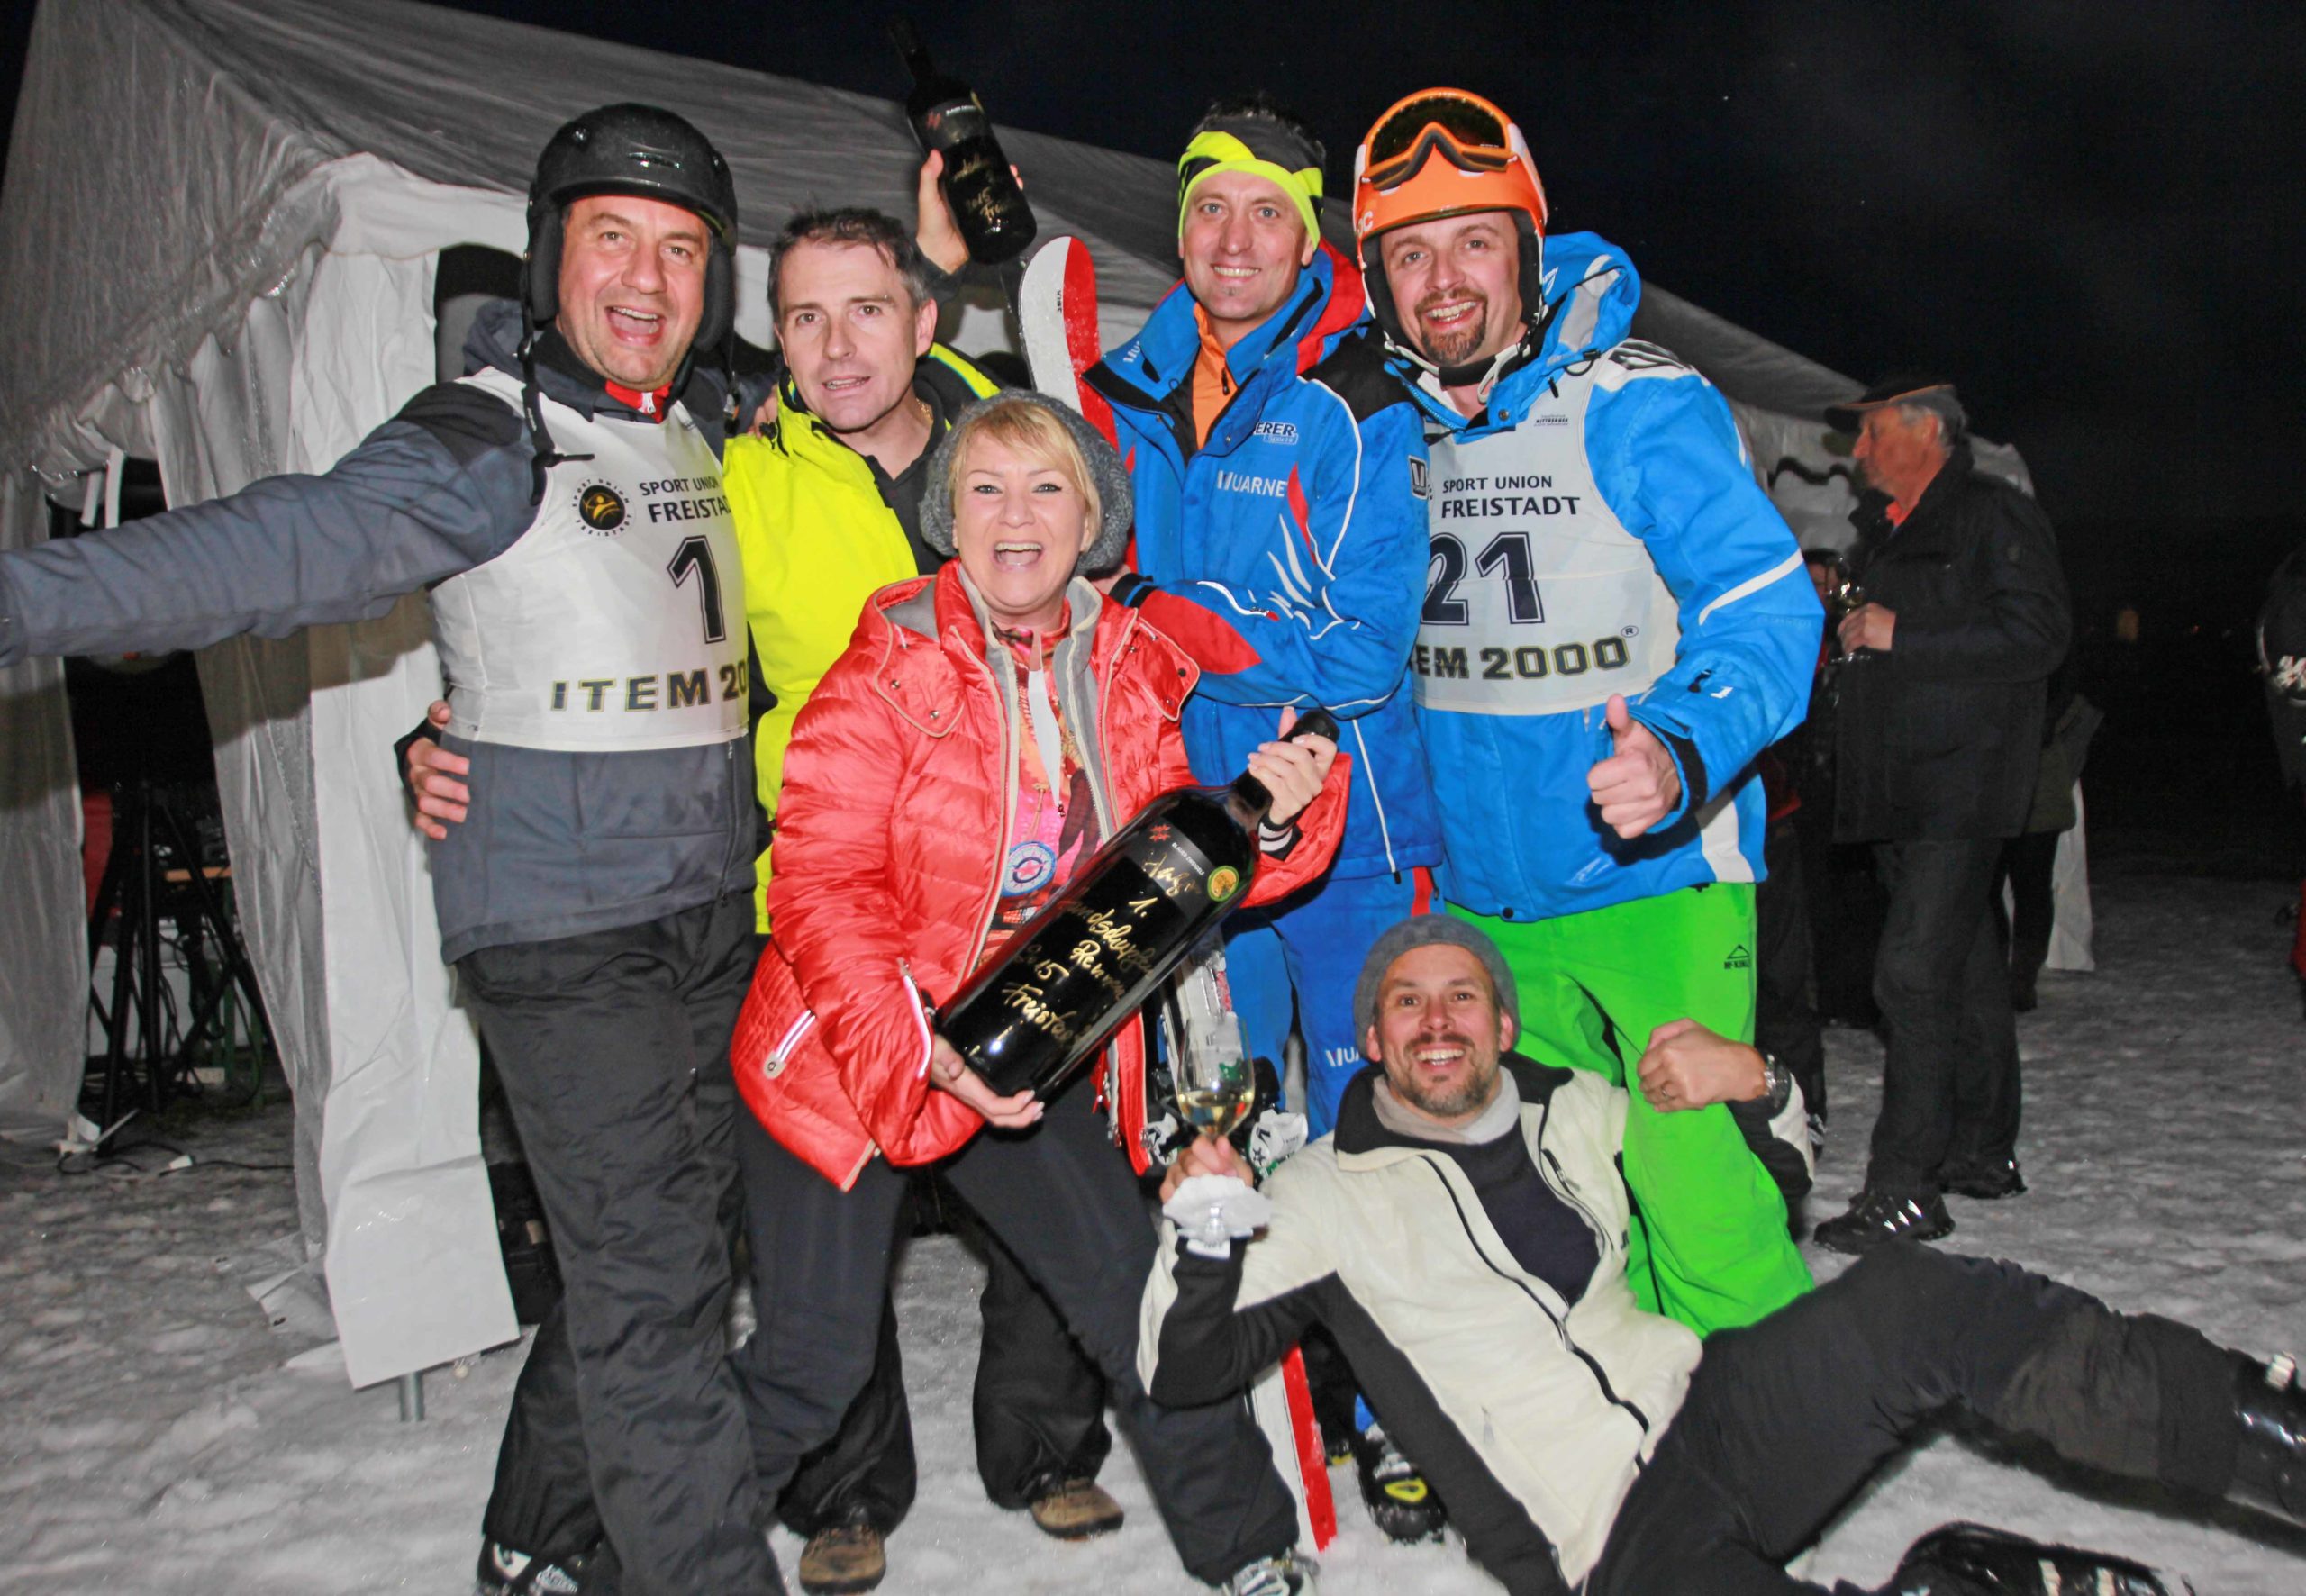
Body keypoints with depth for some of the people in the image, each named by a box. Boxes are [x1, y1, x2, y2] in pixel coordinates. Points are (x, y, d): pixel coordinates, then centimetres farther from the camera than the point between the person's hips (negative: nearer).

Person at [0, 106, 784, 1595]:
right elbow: (282, 547, -23)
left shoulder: (703, 430, 11)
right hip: (562, 928, -7)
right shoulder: (485, 441, -10)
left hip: (712, 915, 7)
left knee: (656, 1248, 16)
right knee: (647, 1282, -8)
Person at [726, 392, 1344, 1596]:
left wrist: (1267, 819, -18)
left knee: (1135, 1294, 8)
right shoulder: (890, 665, -14)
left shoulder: (1132, 673, 0)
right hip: (845, 1051, -4)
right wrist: (928, 1050, -28)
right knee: (814, 1359, 0)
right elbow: (821, 890, -18)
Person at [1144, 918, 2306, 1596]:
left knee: (1906, 1301, -21)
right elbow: (1184, 1370, 1)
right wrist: (1204, 1238, -20)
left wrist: (1753, 1080, 1)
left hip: (1709, 1410, 4)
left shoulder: (1579, 1112, 15)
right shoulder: (1326, 1194, 3)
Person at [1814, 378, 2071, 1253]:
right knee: (1967, 968, 15)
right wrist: (1856, 636, 10)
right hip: (1900, 784, 9)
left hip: (1962, 782, -8)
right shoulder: (1886, 529, 20)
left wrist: (1900, 637, -17)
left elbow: (2037, 638, -16)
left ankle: (1904, 1189, -12)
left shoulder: (1997, 516, -5)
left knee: (1914, 973, -15)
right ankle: (1984, 1150, 25)